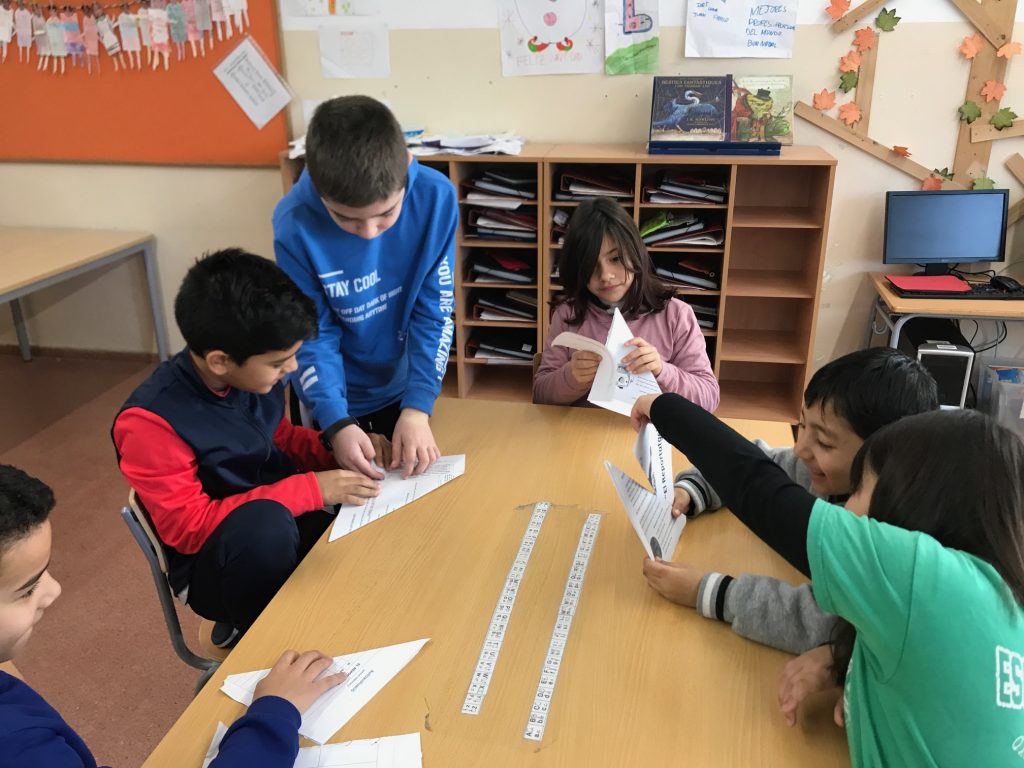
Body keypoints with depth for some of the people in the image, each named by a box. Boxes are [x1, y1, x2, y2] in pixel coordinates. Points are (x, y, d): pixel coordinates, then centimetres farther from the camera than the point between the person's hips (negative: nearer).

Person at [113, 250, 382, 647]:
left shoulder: (252, 374, -8)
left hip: (284, 523, 6)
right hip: (211, 563, -6)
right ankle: (253, 634, -8)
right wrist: (311, 489, -28)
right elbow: (188, 527, -25)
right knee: (266, 521, -37)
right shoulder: (149, 421, -26)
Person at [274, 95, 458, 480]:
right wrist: (335, 423, -30)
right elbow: (312, 335, -17)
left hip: (408, 389, 2)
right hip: (337, 401, -1)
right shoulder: (295, 225, -26)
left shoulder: (435, 197, -23)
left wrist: (417, 409, -24)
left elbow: (434, 313, -17)